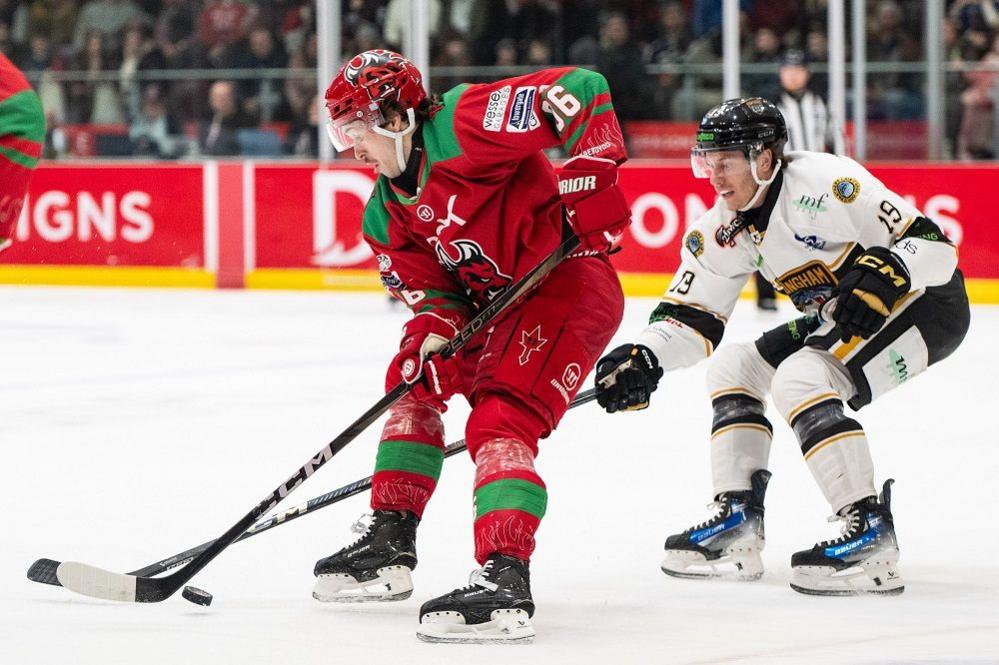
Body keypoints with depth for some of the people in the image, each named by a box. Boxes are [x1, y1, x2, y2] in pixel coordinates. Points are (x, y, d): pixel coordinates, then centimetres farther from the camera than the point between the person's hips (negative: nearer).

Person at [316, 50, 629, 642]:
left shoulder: (462, 128, -19)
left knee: (500, 420, -23)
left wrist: (591, 184, -27)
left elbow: (581, 90, -25)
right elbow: (430, 287, 8)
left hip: (567, 283, -10)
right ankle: (389, 547, 24)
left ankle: (505, 580, -32)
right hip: (494, 299, 10)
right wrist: (434, 335, -14)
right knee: (413, 378, 17)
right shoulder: (389, 212, 10)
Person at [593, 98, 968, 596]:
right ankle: (738, 525, 9)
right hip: (839, 320, 10)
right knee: (733, 368, 9)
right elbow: (690, 316, 3)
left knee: (799, 381, -27)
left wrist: (883, 274, -45)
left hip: (926, 300, -10)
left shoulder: (823, 184, -26)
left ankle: (872, 538, -28)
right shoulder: (726, 228, 0)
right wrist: (643, 359, -15)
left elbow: (934, 246, -26)